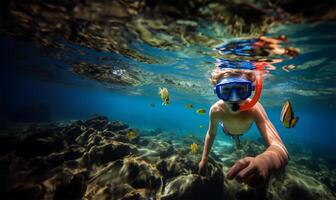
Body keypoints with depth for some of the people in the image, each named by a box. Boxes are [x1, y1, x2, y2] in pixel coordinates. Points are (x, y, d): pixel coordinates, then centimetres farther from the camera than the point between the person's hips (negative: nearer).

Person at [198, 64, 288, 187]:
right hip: (227, 130, 0)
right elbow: (211, 133, -21)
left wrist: (266, 161, -84)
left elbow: (280, 148, -61)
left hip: (243, 130, 0)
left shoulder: (254, 109, -48)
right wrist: (204, 159, -18)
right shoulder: (216, 110, -42)